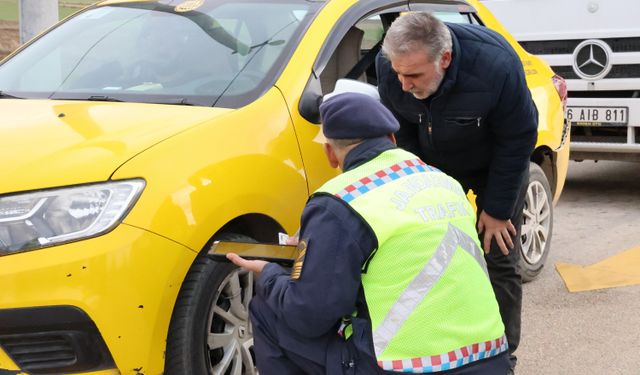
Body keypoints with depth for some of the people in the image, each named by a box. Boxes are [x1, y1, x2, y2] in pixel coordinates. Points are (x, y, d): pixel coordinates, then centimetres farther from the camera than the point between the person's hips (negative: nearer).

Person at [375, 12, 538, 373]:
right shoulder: (388, 65, -28)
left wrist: (497, 209, -17)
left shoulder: (496, 65, -39)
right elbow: (403, 133, -9)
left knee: (499, 260, -3)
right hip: (436, 164, 3)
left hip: (496, 164, -3)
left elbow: (517, 140, -23)